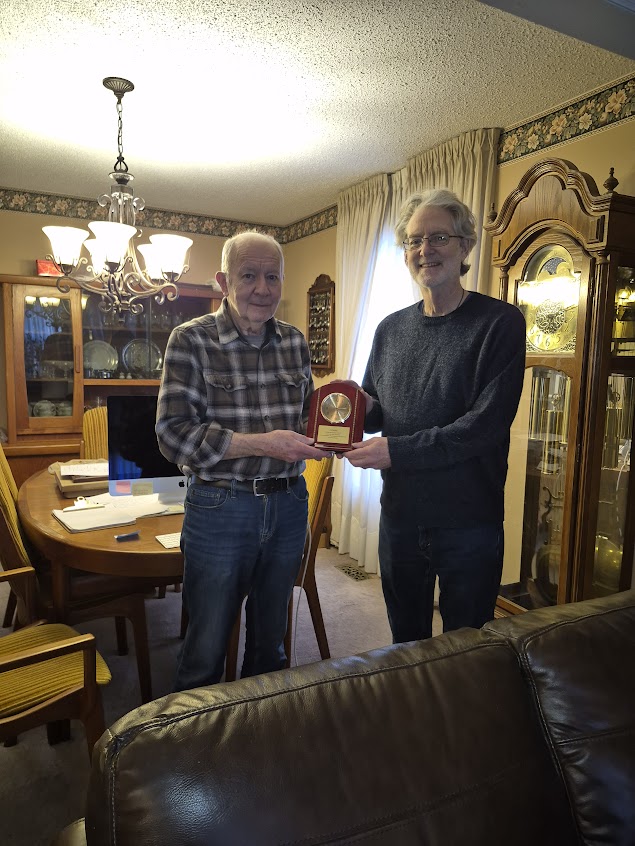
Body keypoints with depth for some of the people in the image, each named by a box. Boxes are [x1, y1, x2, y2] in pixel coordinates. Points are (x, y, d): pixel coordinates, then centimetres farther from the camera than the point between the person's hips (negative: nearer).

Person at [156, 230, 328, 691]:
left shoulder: (295, 341, 4)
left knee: (271, 640, 23)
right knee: (206, 649, 13)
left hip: (288, 505, 5)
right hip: (220, 509, -4)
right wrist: (262, 444, -24)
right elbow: (174, 435, -17)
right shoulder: (191, 339, -10)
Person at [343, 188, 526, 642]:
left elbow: (487, 423, -19)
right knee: (406, 643, 23)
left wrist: (397, 450, -21)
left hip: (469, 522, -4)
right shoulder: (391, 328, 7)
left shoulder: (500, 322, -9)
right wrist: (361, 409, -9)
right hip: (400, 516, 5)